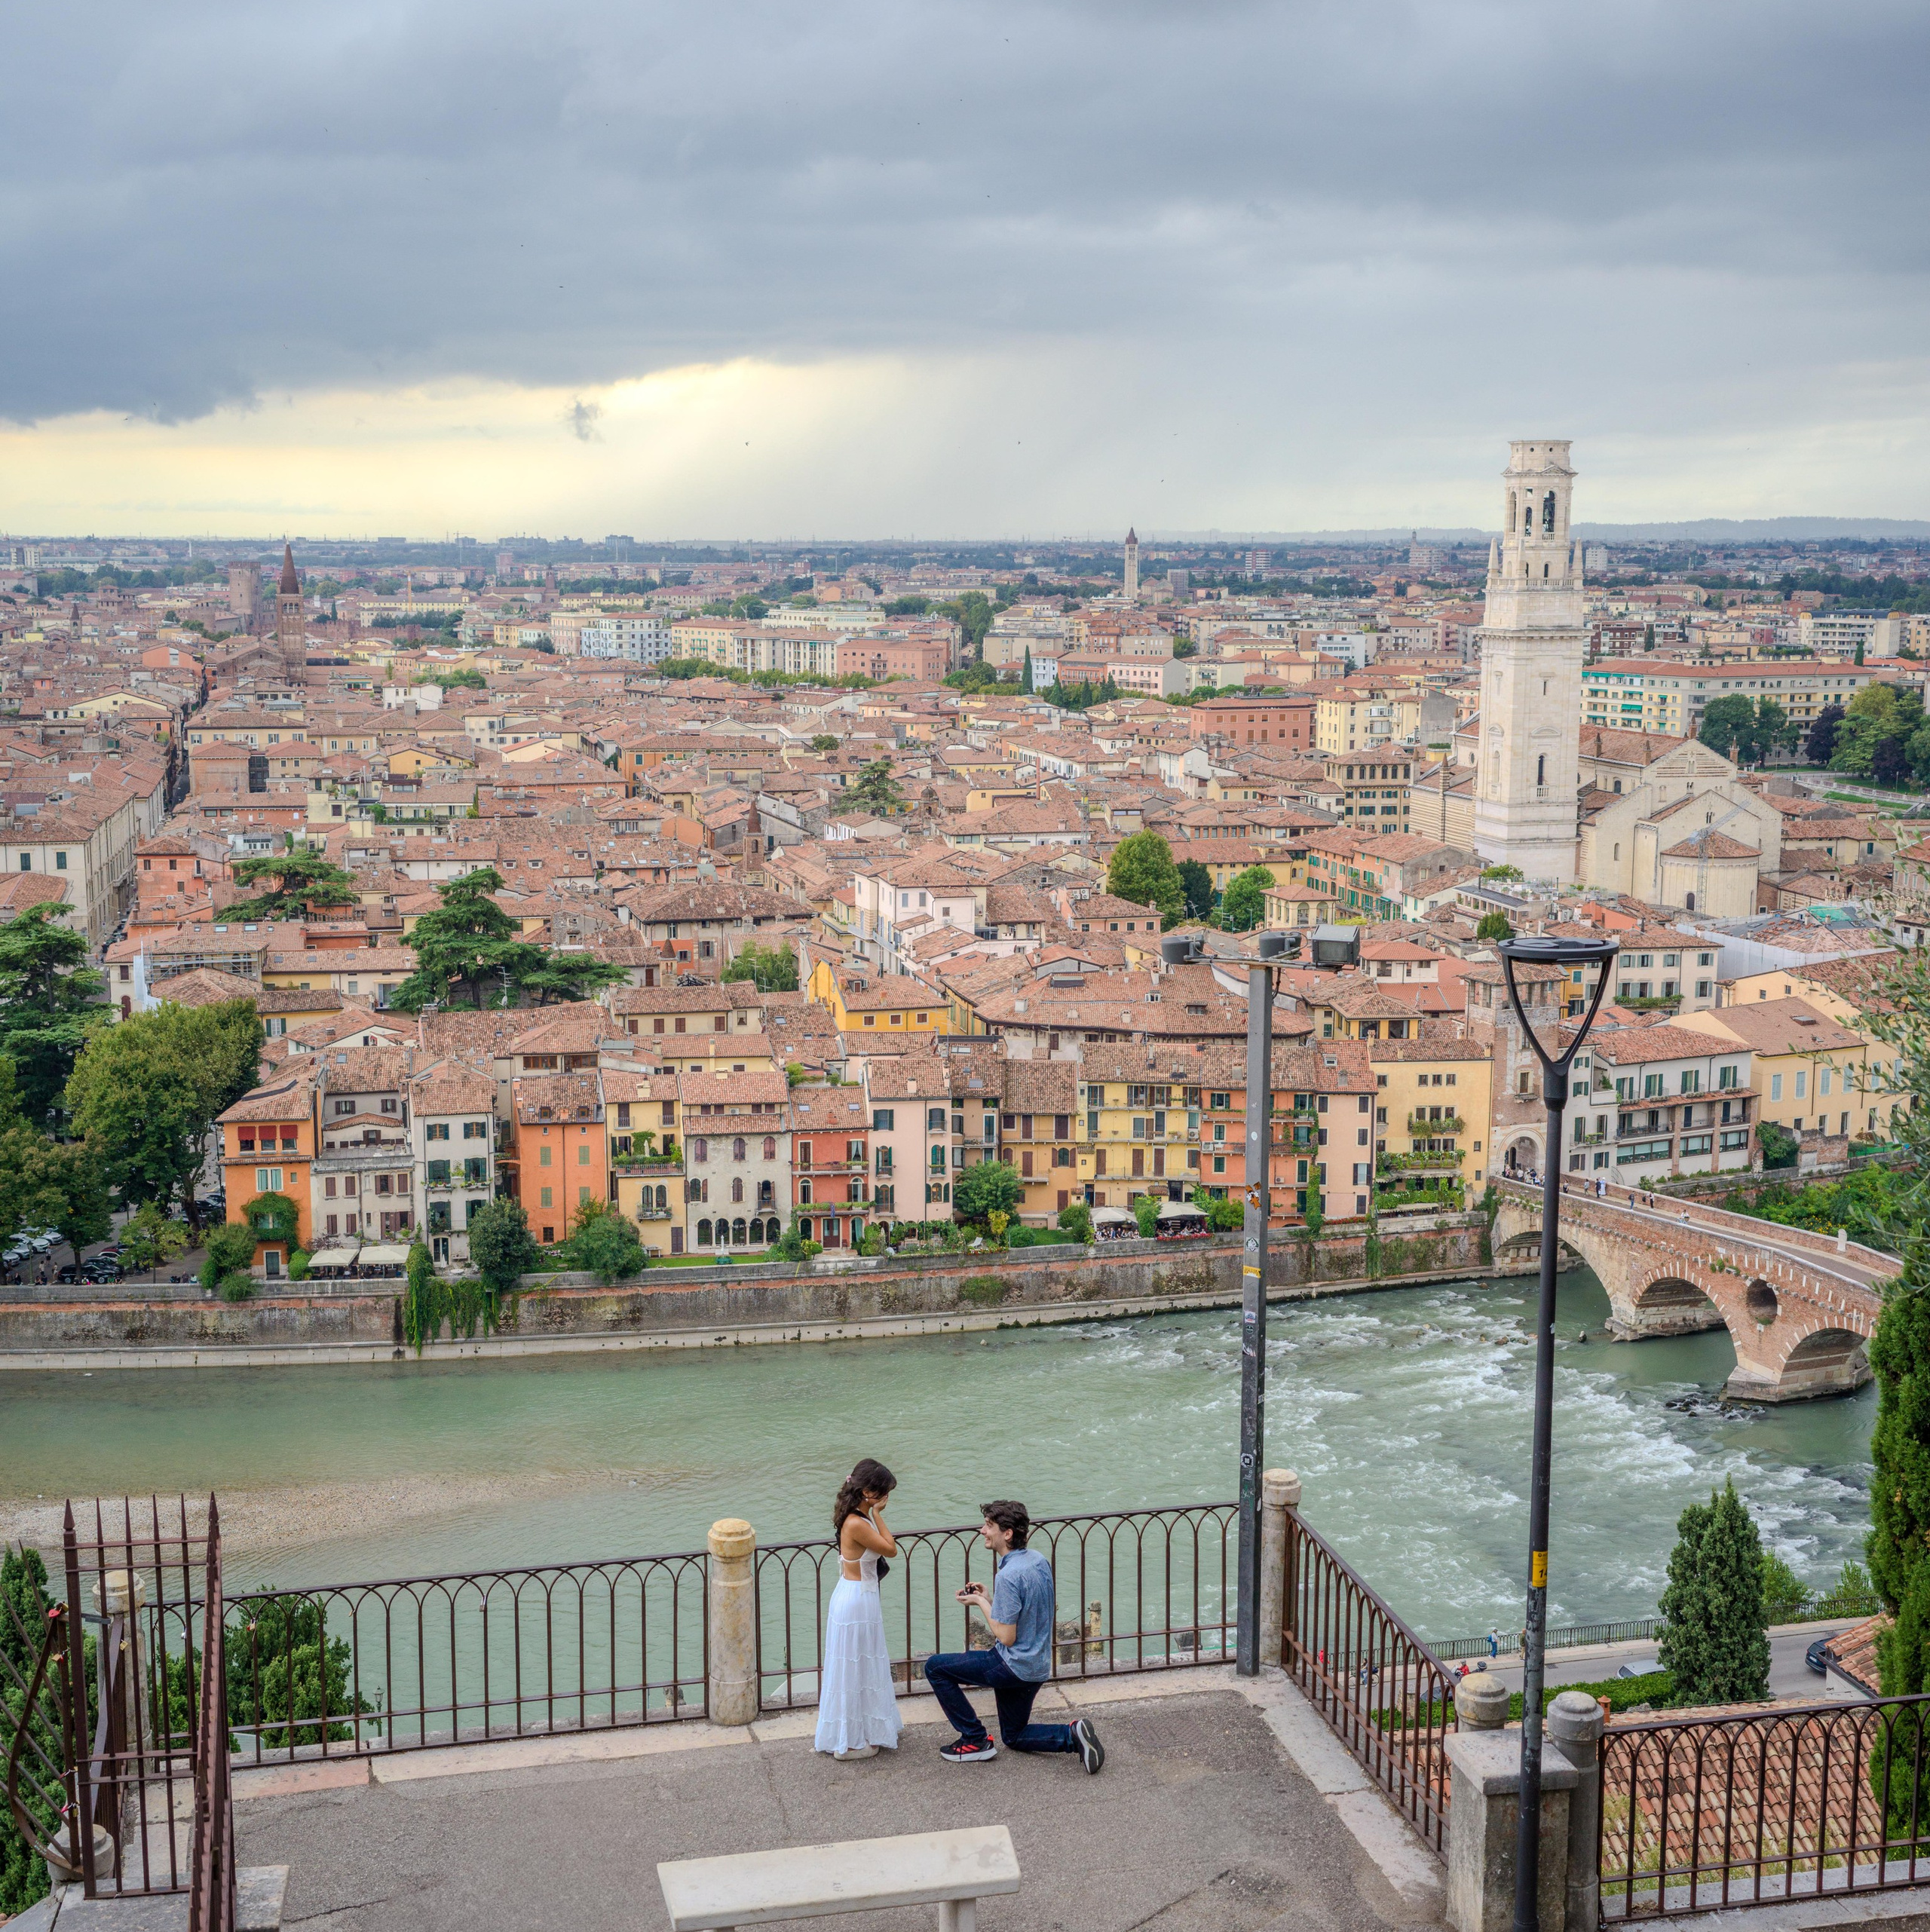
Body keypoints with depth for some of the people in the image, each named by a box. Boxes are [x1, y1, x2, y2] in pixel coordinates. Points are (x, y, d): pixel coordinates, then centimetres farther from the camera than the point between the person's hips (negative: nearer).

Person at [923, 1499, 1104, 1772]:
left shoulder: (1008, 1576, -25)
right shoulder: (1039, 1561, 4)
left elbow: (1006, 1637, -23)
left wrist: (981, 1603, -9)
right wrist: (988, 1598, 9)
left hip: (1014, 1667, -9)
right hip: (1038, 1666, 9)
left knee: (935, 1668, 1)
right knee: (1014, 1737, 25)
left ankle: (976, 1741, 5)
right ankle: (1073, 1736, 3)